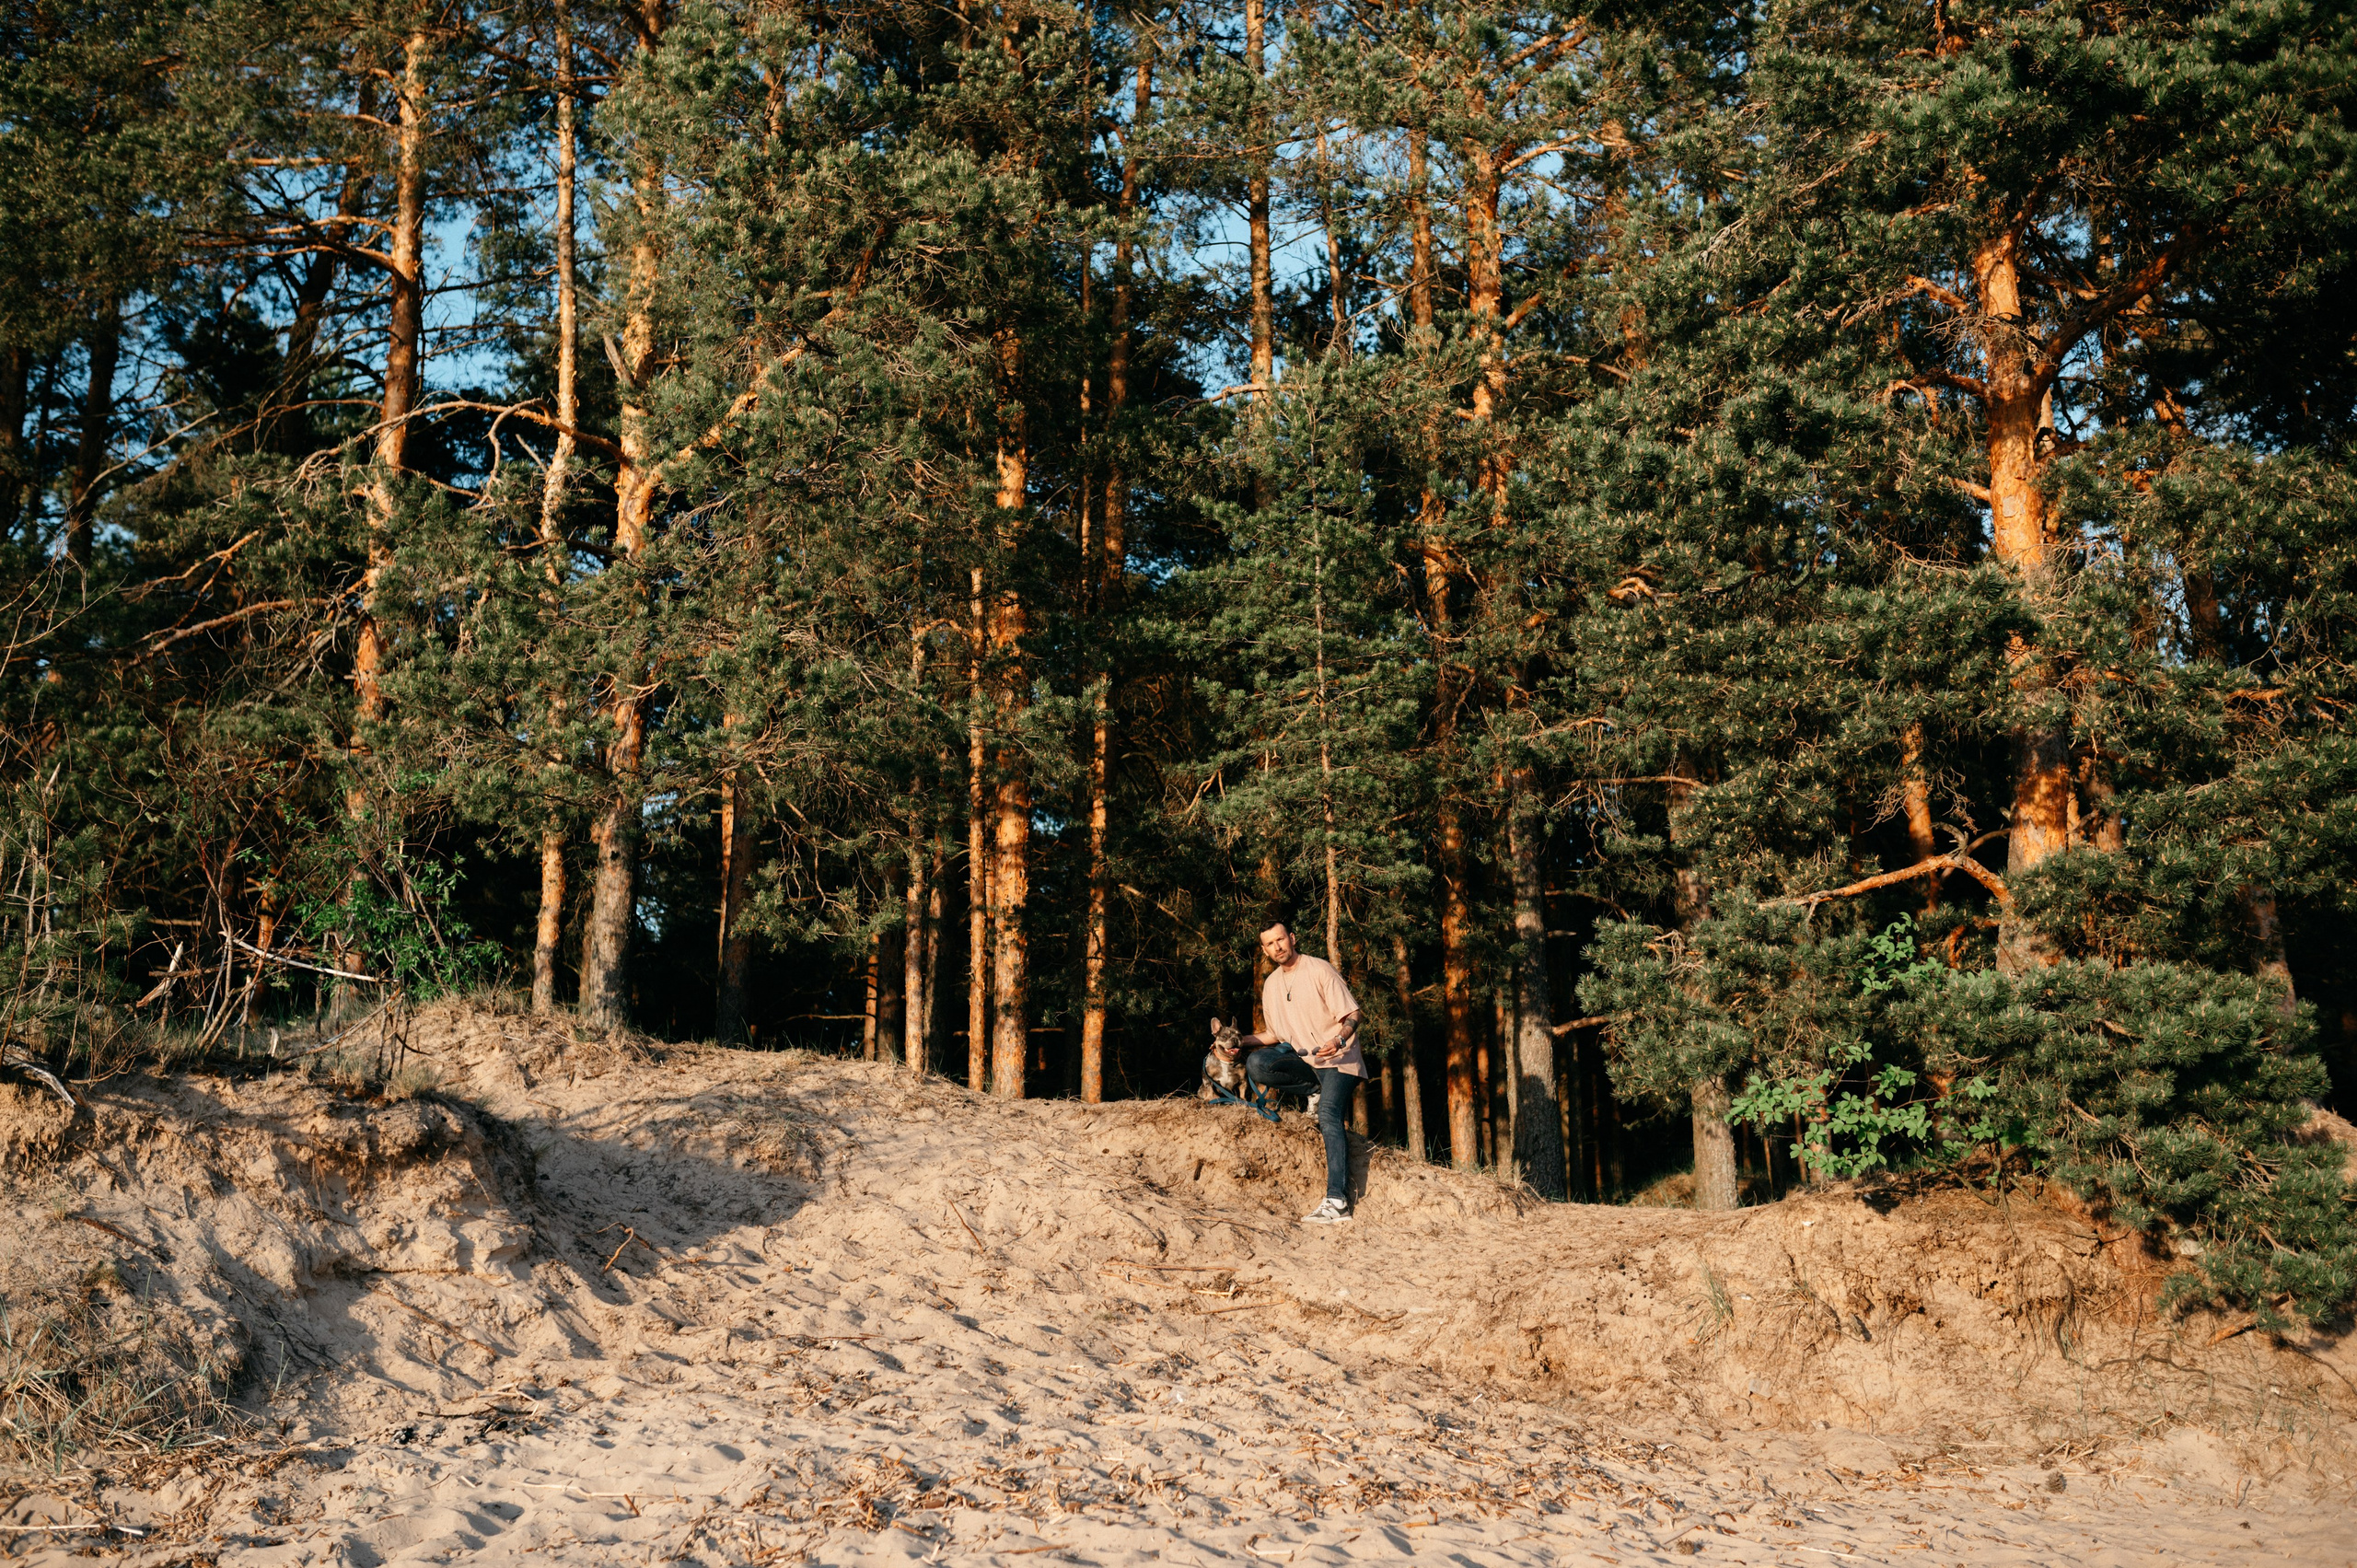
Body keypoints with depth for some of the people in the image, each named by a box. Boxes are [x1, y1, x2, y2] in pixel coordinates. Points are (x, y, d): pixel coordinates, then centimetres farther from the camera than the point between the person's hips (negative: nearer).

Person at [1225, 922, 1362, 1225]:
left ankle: (1337, 1202, -35)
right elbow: (1277, 1034, 19)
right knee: (1256, 1064, -20)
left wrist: (1338, 1041, -32)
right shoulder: (1271, 985, 11)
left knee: (1329, 1115, -28)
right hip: (1303, 1057, 6)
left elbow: (1351, 1015, -10)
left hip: (1338, 1057, -6)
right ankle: (1317, 1091, -4)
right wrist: (1241, 1040, 3)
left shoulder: (1320, 971, -8)